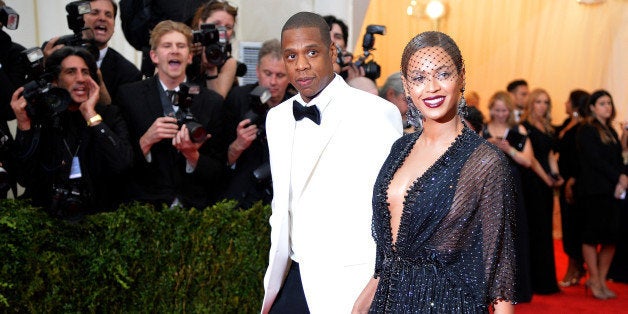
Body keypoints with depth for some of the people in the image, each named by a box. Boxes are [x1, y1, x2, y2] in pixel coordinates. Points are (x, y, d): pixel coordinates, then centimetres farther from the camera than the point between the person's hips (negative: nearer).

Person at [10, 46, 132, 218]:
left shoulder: (109, 114, 3)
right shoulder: (37, 116, 4)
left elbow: (122, 163, -15)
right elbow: (25, 178, -1)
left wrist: (90, 114, -12)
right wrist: (24, 125, -10)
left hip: (97, 214, 0)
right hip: (47, 214, 0)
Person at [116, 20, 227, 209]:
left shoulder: (213, 102, 6)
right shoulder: (129, 95, 5)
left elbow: (218, 173, 7)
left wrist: (193, 155, -12)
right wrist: (146, 141, -13)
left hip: (196, 209, 1)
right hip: (144, 207, -1)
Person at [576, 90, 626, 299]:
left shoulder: (611, 132, 19)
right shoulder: (586, 131, -4)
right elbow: (595, 160, -12)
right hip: (594, 191, -7)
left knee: (611, 237, 4)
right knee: (592, 236, -3)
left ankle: (601, 280, 14)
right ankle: (594, 280, 7)